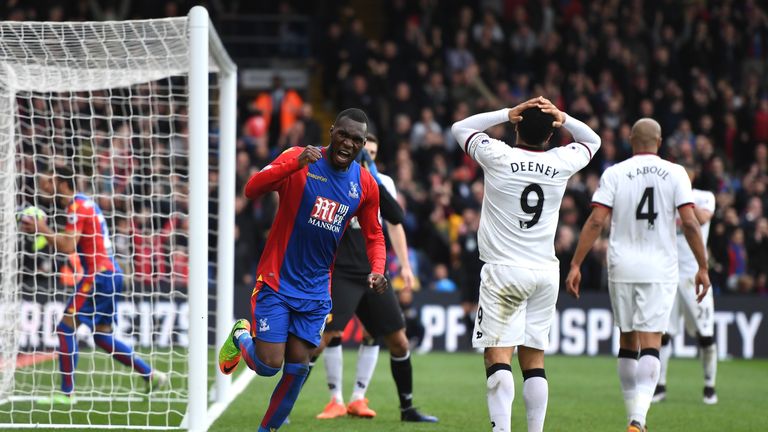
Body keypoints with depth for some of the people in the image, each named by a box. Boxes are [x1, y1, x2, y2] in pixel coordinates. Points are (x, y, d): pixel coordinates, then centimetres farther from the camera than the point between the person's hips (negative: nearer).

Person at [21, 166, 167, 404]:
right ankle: (150, 375, 14)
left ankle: (67, 393, -7)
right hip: (110, 273, 10)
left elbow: (68, 246, -21)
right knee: (102, 335, 15)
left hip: (99, 275, -10)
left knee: (66, 328, -7)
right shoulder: (85, 202, 18)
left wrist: (43, 228, -13)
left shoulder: (77, 206, -11)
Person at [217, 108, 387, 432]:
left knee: (298, 366, 0)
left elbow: (374, 236, 13)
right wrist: (296, 163, -39)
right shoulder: (298, 159, -12)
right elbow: (252, 189, -26)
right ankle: (240, 335, 26)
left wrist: (377, 270, -7)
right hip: (277, 281, -4)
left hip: (316, 290, 4)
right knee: (268, 365, -8)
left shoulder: (365, 185, 1)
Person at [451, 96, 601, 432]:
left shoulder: (499, 157, -6)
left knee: (498, 356, -8)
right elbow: (592, 140, 23)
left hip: (503, 271, -4)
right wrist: (563, 118, 6)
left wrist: (507, 114, 4)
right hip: (545, 273, 4)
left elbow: (460, 127, 11)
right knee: (534, 359, 9)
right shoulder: (562, 163, 1)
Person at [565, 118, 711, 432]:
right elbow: (689, 223, -6)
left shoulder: (615, 174, 0)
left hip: (622, 268, 1)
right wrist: (702, 267, 2)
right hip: (660, 269, -1)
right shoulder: (675, 173, 0)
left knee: (627, 341, 14)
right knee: (650, 344, -6)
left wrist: (575, 265, -5)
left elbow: (596, 221, -7)